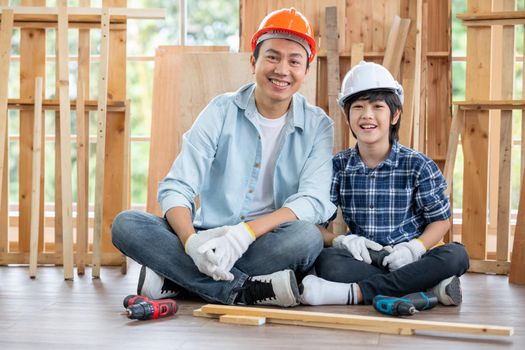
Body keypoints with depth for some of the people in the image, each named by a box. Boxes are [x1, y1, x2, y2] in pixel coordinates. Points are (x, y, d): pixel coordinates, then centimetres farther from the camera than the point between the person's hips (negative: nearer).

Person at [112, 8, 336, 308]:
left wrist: (245, 233, -29)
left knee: (307, 236, -34)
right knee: (126, 224, -20)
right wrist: (191, 241, -28)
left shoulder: (318, 126, 2)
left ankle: (172, 279, -24)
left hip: (267, 245, -1)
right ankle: (248, 291, -30)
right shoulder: (222, 111, 2)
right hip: (208, 240, 1)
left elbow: (314, 201, -12)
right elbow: (175, 188, -6)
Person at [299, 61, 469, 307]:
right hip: (362, 261, 0)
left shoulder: (418, 166, 1)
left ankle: (353, 293, -34)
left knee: (456, 255, -29)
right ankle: (429, 285, -30)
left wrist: (415, 247, -15)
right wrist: (340, 240, -17)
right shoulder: (338, 167, 5)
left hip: (406, 259, 0)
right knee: (326, 261, -32)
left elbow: (441, 220, 4)